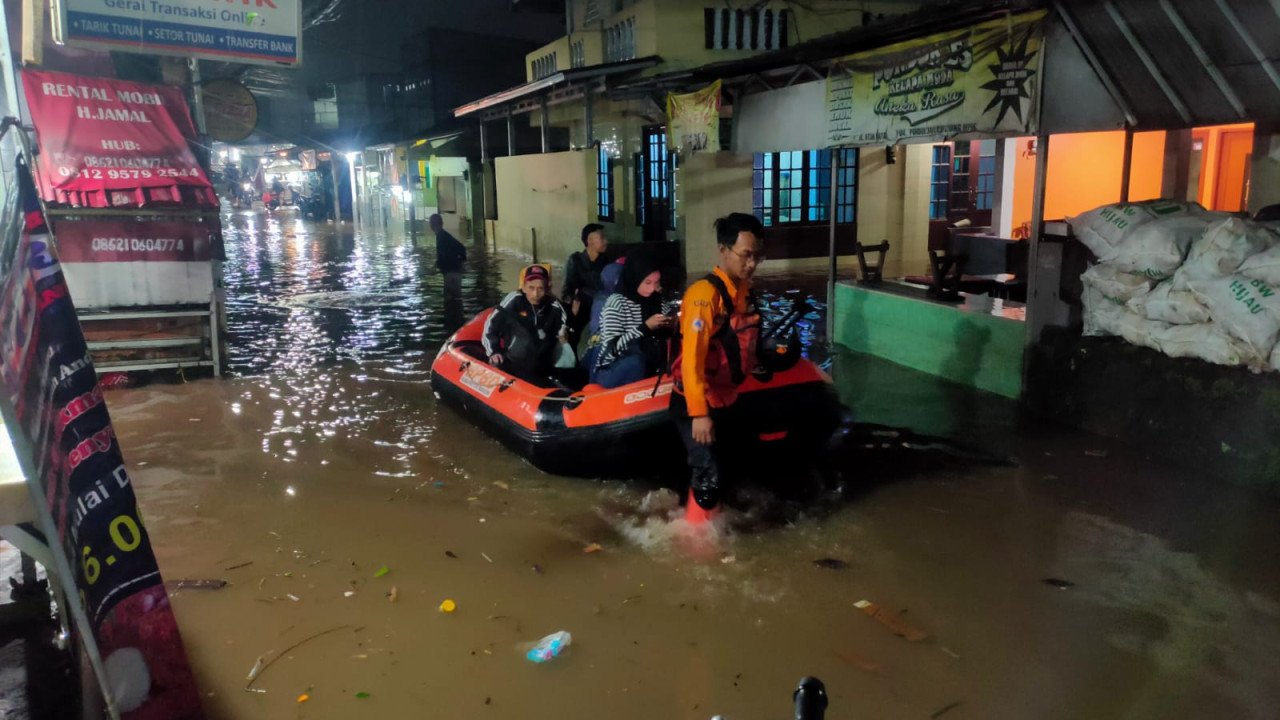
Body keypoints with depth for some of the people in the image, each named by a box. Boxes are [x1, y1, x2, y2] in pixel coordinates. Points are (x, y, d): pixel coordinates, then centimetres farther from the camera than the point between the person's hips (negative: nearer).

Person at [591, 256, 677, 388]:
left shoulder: (657, 302, 6)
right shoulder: (616, 303, -10)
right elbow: (612, 347, -19)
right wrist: (645, 327, -24)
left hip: (646, 370, 7)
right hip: (610, 373, -6)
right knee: (635, 362, -35)